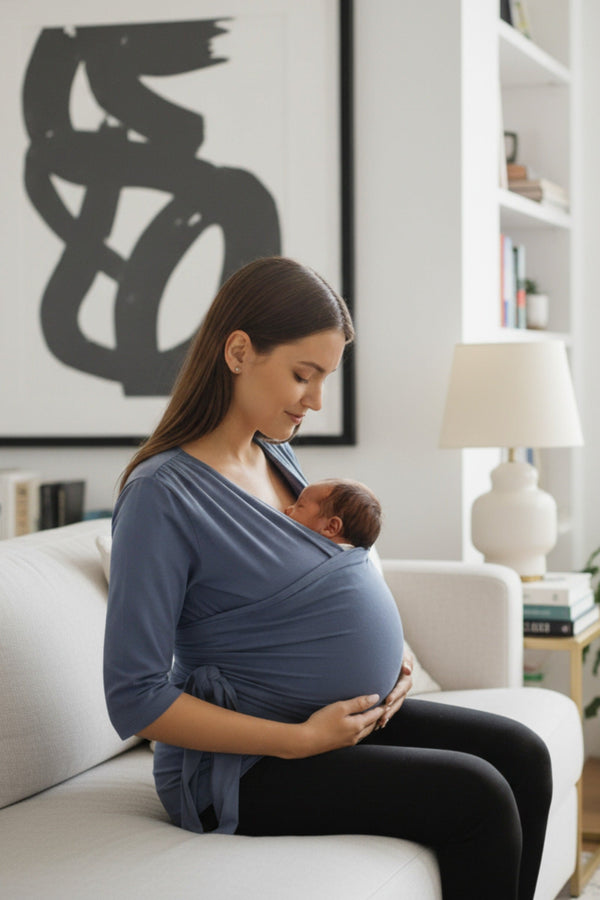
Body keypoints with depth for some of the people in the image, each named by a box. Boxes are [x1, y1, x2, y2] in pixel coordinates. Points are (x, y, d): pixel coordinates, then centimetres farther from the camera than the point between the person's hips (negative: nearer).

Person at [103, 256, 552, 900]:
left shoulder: (275, 455, 9)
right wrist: (301, 741, -21)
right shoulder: (161, 495, -19)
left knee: (521, 756, 0)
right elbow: (135, 700, -21)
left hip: (347, 713, 9)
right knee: (476, 798, -18)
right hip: (240, 764, -9)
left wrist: (384, 658, 5)